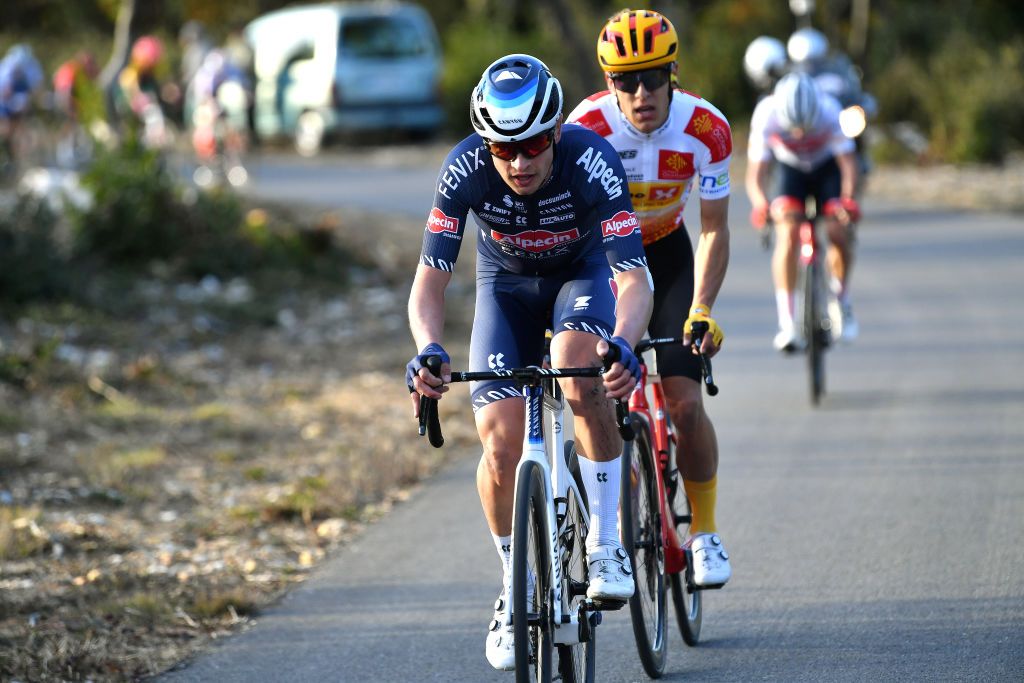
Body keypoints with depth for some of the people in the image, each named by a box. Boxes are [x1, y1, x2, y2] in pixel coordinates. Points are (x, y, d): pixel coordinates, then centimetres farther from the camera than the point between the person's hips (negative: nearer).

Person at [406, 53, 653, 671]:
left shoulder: (593, 161, -34)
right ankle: (515, 588, 8)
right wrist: (429, 350, -47)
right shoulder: (465, 170, -29)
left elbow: (635, 278, -38)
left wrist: (623, 342, -59)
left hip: (583, 275, -2)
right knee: (500, 440, -14)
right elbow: (432, 277, -28)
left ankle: (607, 543, -17)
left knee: (581, 377, -34)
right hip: (507, 283, 2)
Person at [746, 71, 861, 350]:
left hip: (828, 167, 0)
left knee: (838, 231, -19)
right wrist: (760, 204, -52)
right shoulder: (766, 115, -33)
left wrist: (848, 199, -51)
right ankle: (787, 323, -23)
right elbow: (756, 173, -32)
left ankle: (841, 299, 11)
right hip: (791, 169, 0)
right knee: (787, 232, -22)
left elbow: (848, 163, -32)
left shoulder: (829, 111, -34)